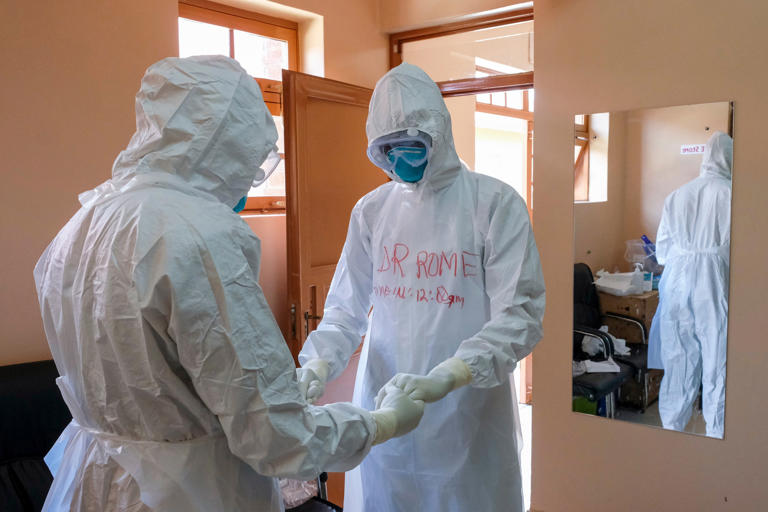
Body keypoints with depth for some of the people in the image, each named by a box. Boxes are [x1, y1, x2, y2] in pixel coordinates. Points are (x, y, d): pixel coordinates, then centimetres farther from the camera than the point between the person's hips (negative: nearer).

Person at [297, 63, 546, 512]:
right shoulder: (371, 210, 3)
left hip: (466, 413, -3)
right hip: (382, 406, 4)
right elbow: (346, 310, 6)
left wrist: (442, 379, -28)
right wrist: (317, 365, -13)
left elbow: (519, 317, -16)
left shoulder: (496, 204, -10)